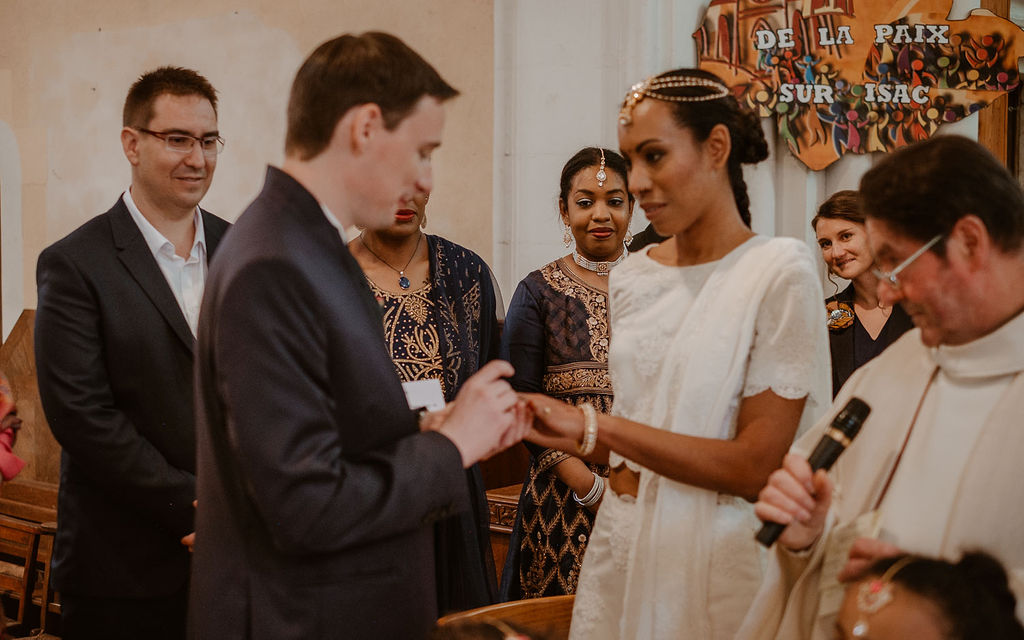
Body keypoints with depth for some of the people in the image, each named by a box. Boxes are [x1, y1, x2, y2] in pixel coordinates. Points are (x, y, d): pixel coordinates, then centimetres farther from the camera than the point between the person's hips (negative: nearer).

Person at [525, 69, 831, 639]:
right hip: (622, 544, 5)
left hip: (717, 557, -5)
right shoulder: (632, 277, 7)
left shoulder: (780, 272, -12)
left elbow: (756, 468, -17)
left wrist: (592, 427, -19)